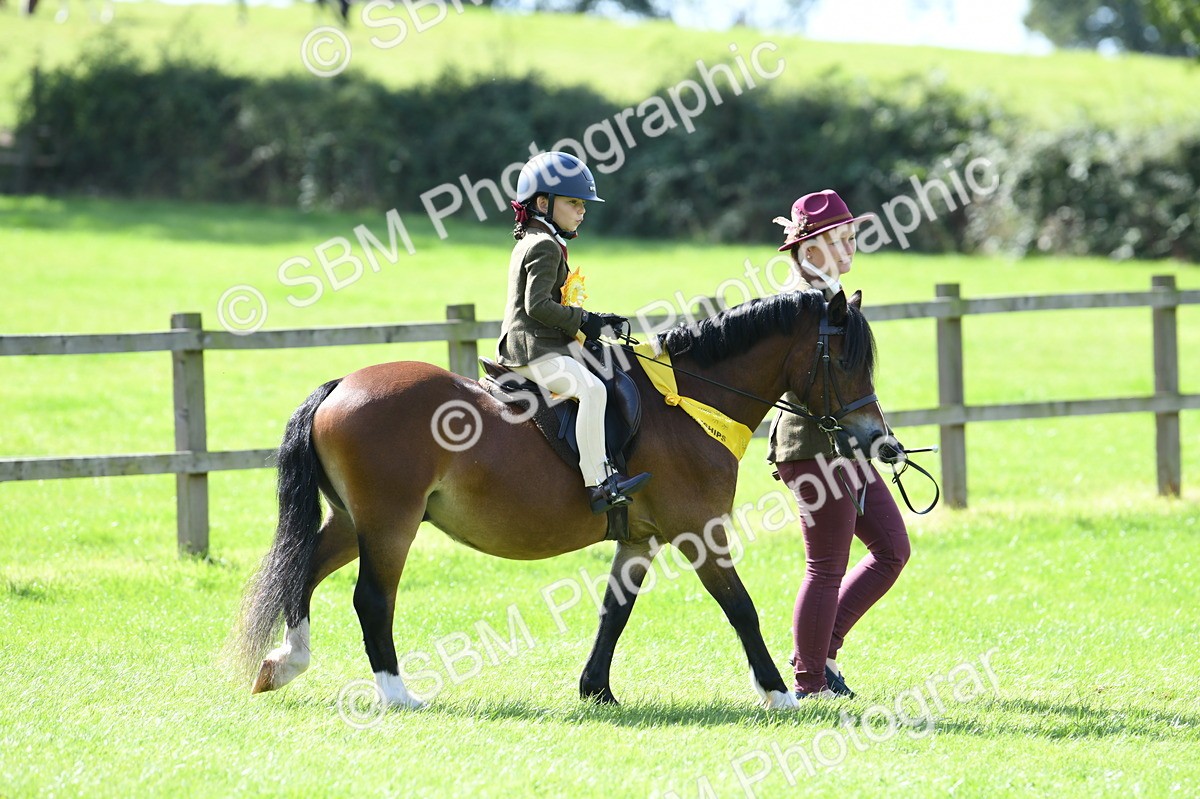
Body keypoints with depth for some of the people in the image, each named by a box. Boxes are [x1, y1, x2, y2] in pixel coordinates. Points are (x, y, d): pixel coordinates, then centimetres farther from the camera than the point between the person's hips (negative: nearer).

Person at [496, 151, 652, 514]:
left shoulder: (532, 243, 22)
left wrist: (593, 321, 15)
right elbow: (538, 305, -21)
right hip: (535, 352, -12)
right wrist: (582, 321, -13)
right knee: (591, 388, -29)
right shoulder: (546, 246, -11)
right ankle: (597, 484, -35)